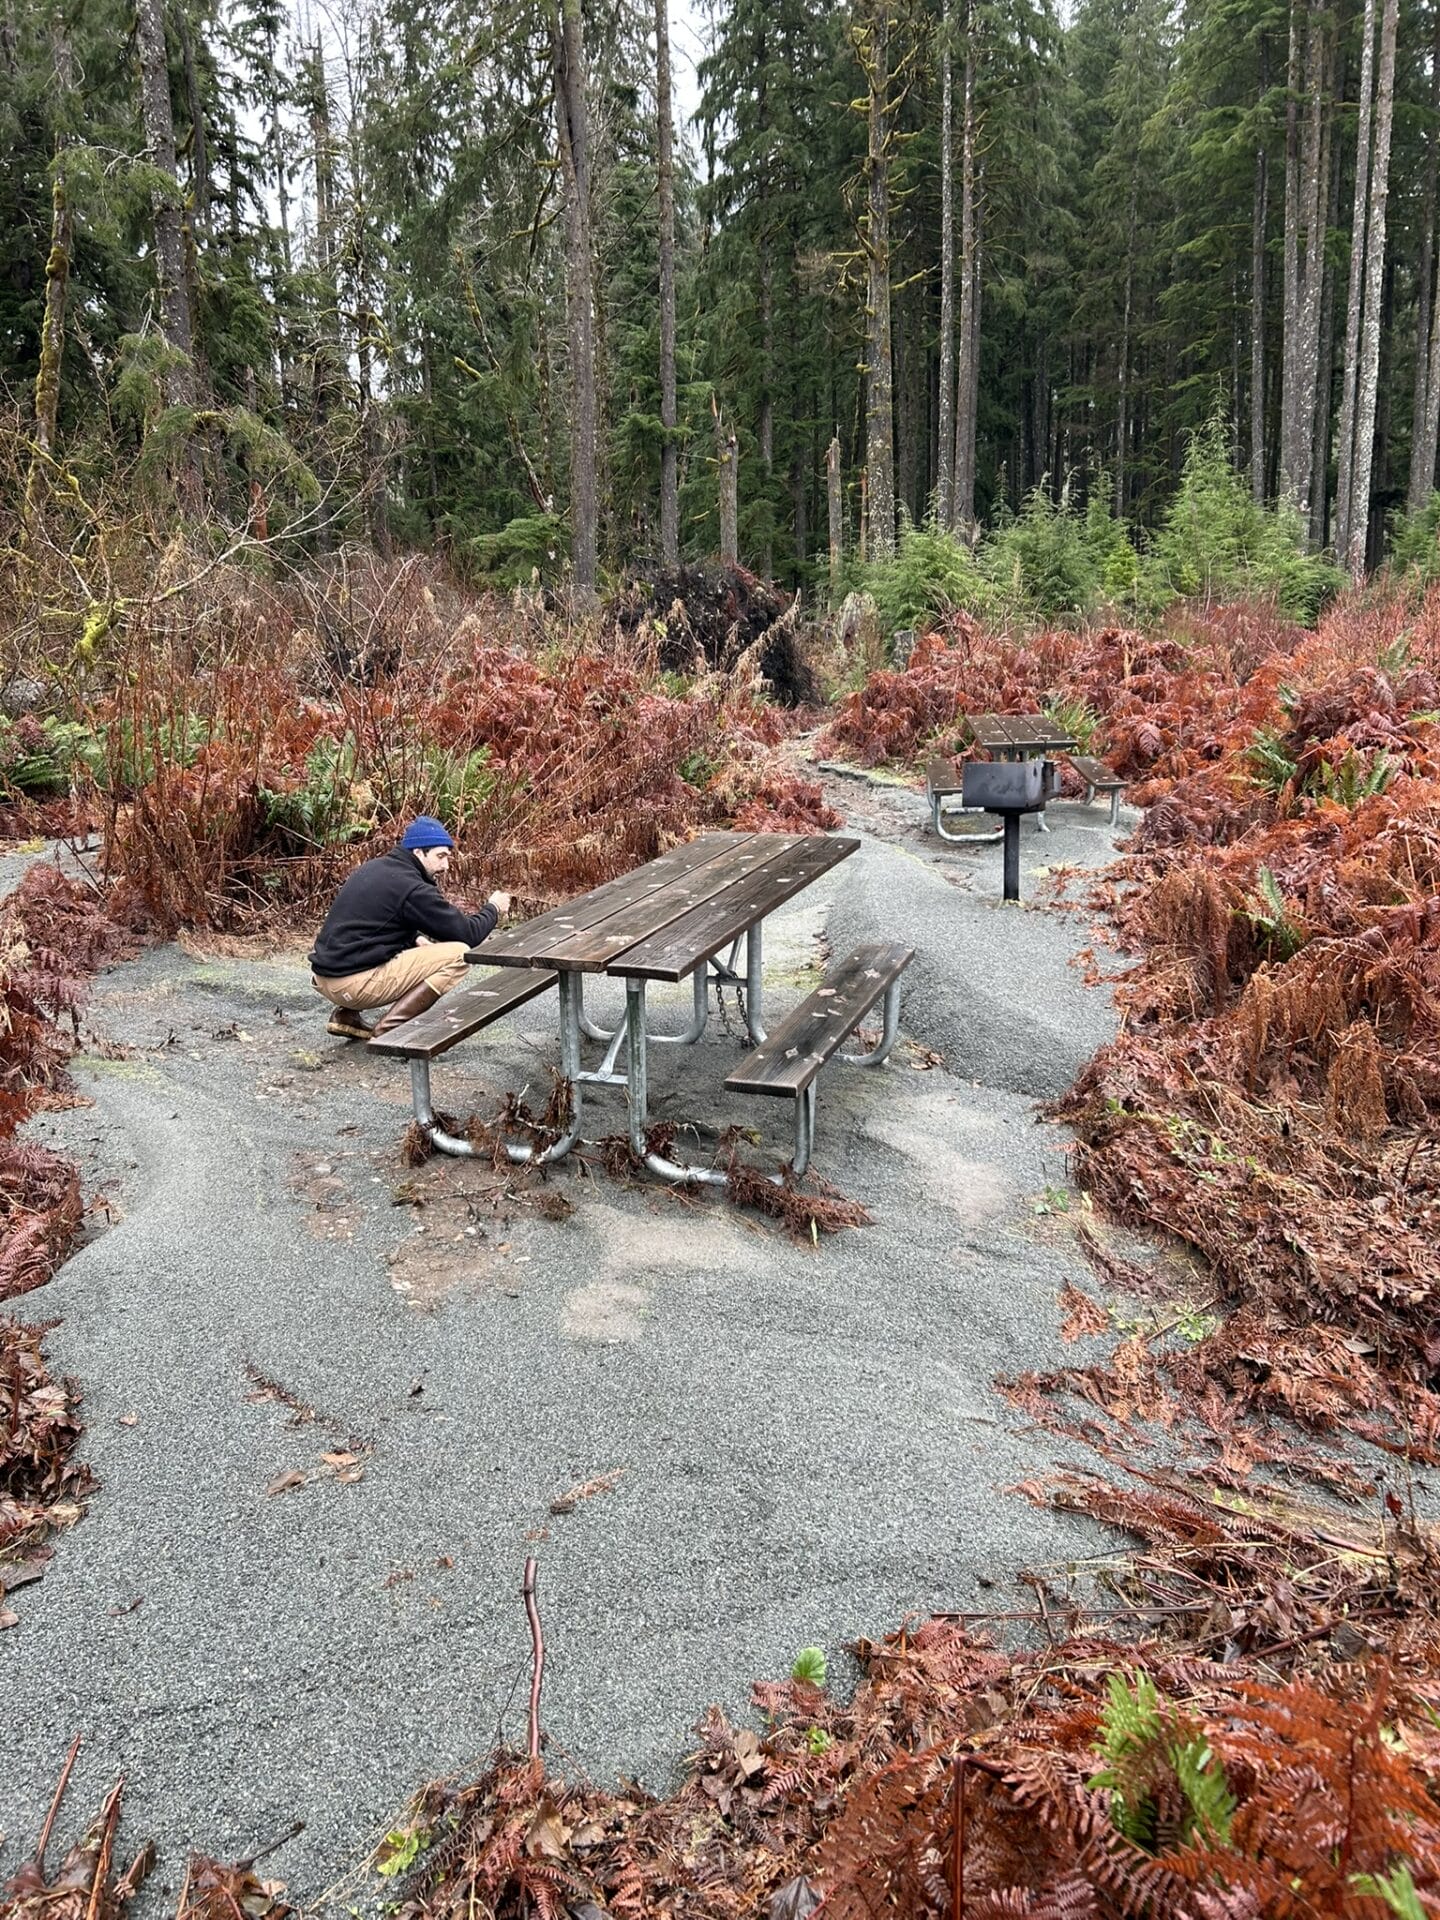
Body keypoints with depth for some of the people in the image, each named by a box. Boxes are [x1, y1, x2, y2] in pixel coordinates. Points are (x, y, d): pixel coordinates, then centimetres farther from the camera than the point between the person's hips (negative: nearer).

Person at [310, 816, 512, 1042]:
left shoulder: (375, 869, 14)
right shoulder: (412, 889, -12)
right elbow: (467, 934, -7)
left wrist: (415, 939, 12)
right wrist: (493, 909, 11)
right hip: (354, 984, -9)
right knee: (458, 954, -9)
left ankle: (346, 1015, 18)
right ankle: (388, 1029, -10)